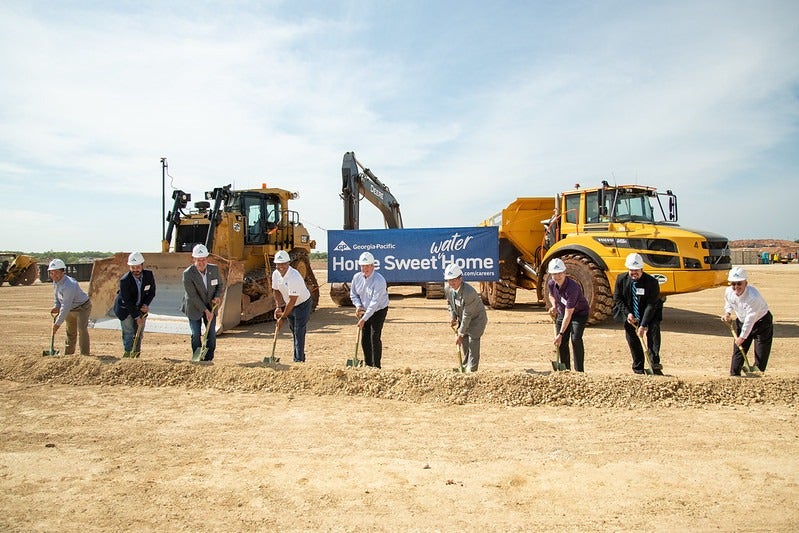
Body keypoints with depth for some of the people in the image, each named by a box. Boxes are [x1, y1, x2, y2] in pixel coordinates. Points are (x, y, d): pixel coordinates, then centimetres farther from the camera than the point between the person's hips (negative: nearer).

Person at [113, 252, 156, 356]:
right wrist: (137, 317, -22)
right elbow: (127, 301, -23)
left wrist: (146, 304, -17)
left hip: (140, 307, 4)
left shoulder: (149, 275, -13)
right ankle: (127, 354, 1)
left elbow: (152, 292, 0)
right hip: (125, 308, -4)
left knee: (139, 333, 5)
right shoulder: (124, 280, -26)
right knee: (129, 333, -8)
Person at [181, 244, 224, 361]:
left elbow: (220, 285, 6)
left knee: (212, 334, 2)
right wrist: (205, 311, -21)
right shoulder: (188, 274, -21)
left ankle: (208, 359, 13)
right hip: (194, 308, -3)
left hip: (210, 307, 3)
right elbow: (192, 295, -20)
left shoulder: (214, 269, -9)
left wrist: (218, 296, -14)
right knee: (196, 335, -2)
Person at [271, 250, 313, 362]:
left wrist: (282, 318, -26)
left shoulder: (294, 277, -33)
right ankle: (300, 357, 24)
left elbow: (292, 301, -31)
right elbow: (277, 291, 8)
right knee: (294, 330, 13)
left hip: (303, 304, -8)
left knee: (299, 332, -12)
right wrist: (278, 307, -5)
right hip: (289, 305, 8)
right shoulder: (275, 274, -8)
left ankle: (299, 359, -8)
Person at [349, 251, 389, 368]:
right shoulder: (357, 277, -6)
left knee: (375, 337, -12)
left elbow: (375, 302, -28)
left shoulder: (379, 280, -26)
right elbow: (353, 294, 9)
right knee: (364, 339, 6)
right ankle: (368, 365, 18)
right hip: (365, 310, 6)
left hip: (379, 311, -6)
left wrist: (364, 319, -29)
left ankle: (376, 366, -3)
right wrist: (358, 305, -11)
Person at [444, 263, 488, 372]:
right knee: (464, 341, 9)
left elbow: (467, 316, -33)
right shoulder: (447, 289, -14)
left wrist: (460, 334, -28)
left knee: (473, 340, -15)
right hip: (463, 318, 7)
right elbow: (449, 303, 9)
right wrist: (453, 316, -7)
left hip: (477, 318, -7)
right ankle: (465, 366, 22)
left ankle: (472, 369, -8)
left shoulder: (468, 293, -37)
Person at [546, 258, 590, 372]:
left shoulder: (572, 287, -36)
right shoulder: (551, 284, -16)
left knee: (575, 339, -23)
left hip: (579, 313, -6)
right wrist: (554, 306, -10)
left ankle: (579, 370, -14)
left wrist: (560, 334, -31)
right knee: (562, 343, 4)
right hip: (562, 313, 6)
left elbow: (568, 314, -33)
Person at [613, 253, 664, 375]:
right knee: (631, 338, 0)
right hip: (630, 315, 3)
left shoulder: (652, 282, -20)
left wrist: (643, 325, -29)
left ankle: (654, 364, -25)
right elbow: (617, 298, 0)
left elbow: (651, 305, -22)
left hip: (649, 314, -2)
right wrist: (627, 313, -16)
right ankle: (638, 369, 14)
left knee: (654, 328, -26)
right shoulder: (621, 279, -10)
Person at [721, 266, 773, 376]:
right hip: (742, 321, 5)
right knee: (738, 350, 5)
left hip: (762, 323, -5)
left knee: (761, 354, -3)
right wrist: (727, 313, -8)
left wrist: (742, 337, -22)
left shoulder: (753, 296, -35)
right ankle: (734, 375, 12)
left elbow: (750, 319, -29)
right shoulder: (728, 292, -16)